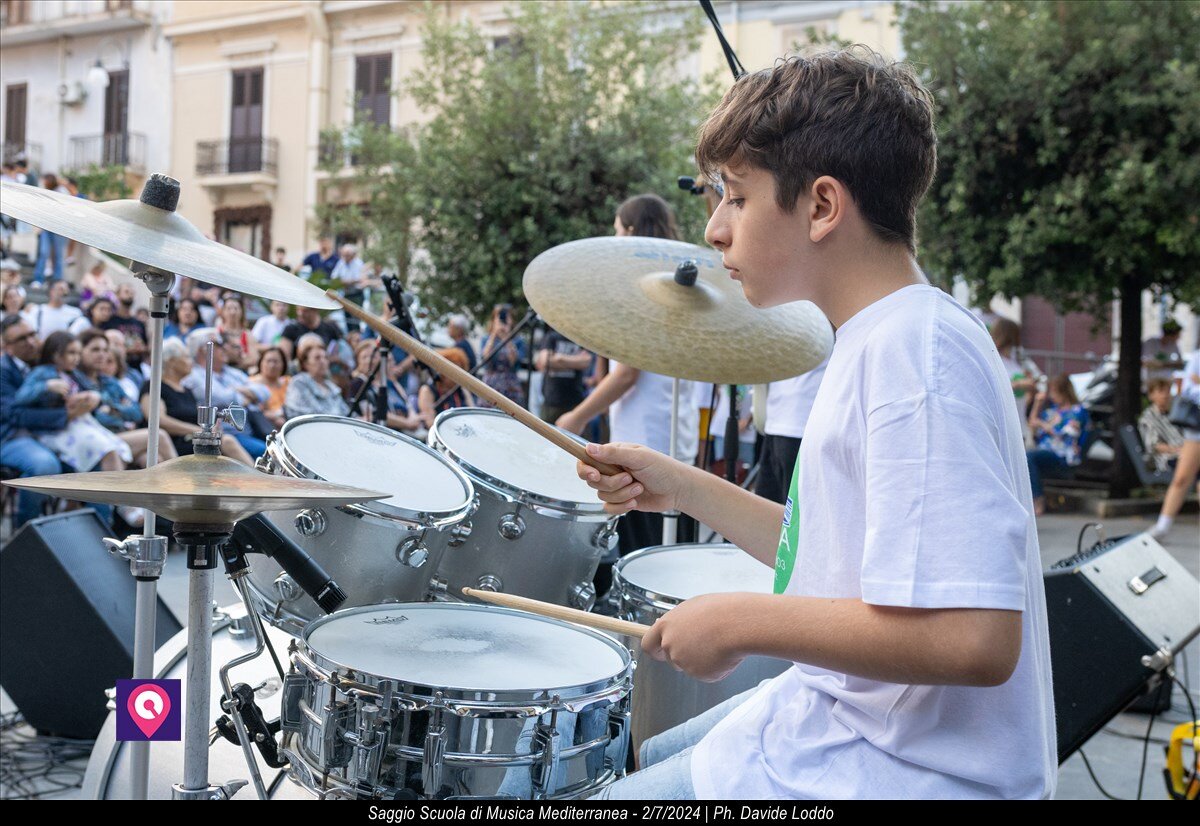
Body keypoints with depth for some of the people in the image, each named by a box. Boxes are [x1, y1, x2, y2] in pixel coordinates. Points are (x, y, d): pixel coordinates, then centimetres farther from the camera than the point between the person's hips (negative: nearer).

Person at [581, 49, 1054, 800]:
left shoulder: (913, 354, -23)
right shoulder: (883, 342, 8)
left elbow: (971, 637, -32)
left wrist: (743, 621, -22)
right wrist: (686, 490, 9)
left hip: (903, 772, -10)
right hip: (849, 723, 10)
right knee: (648, 760, 25)